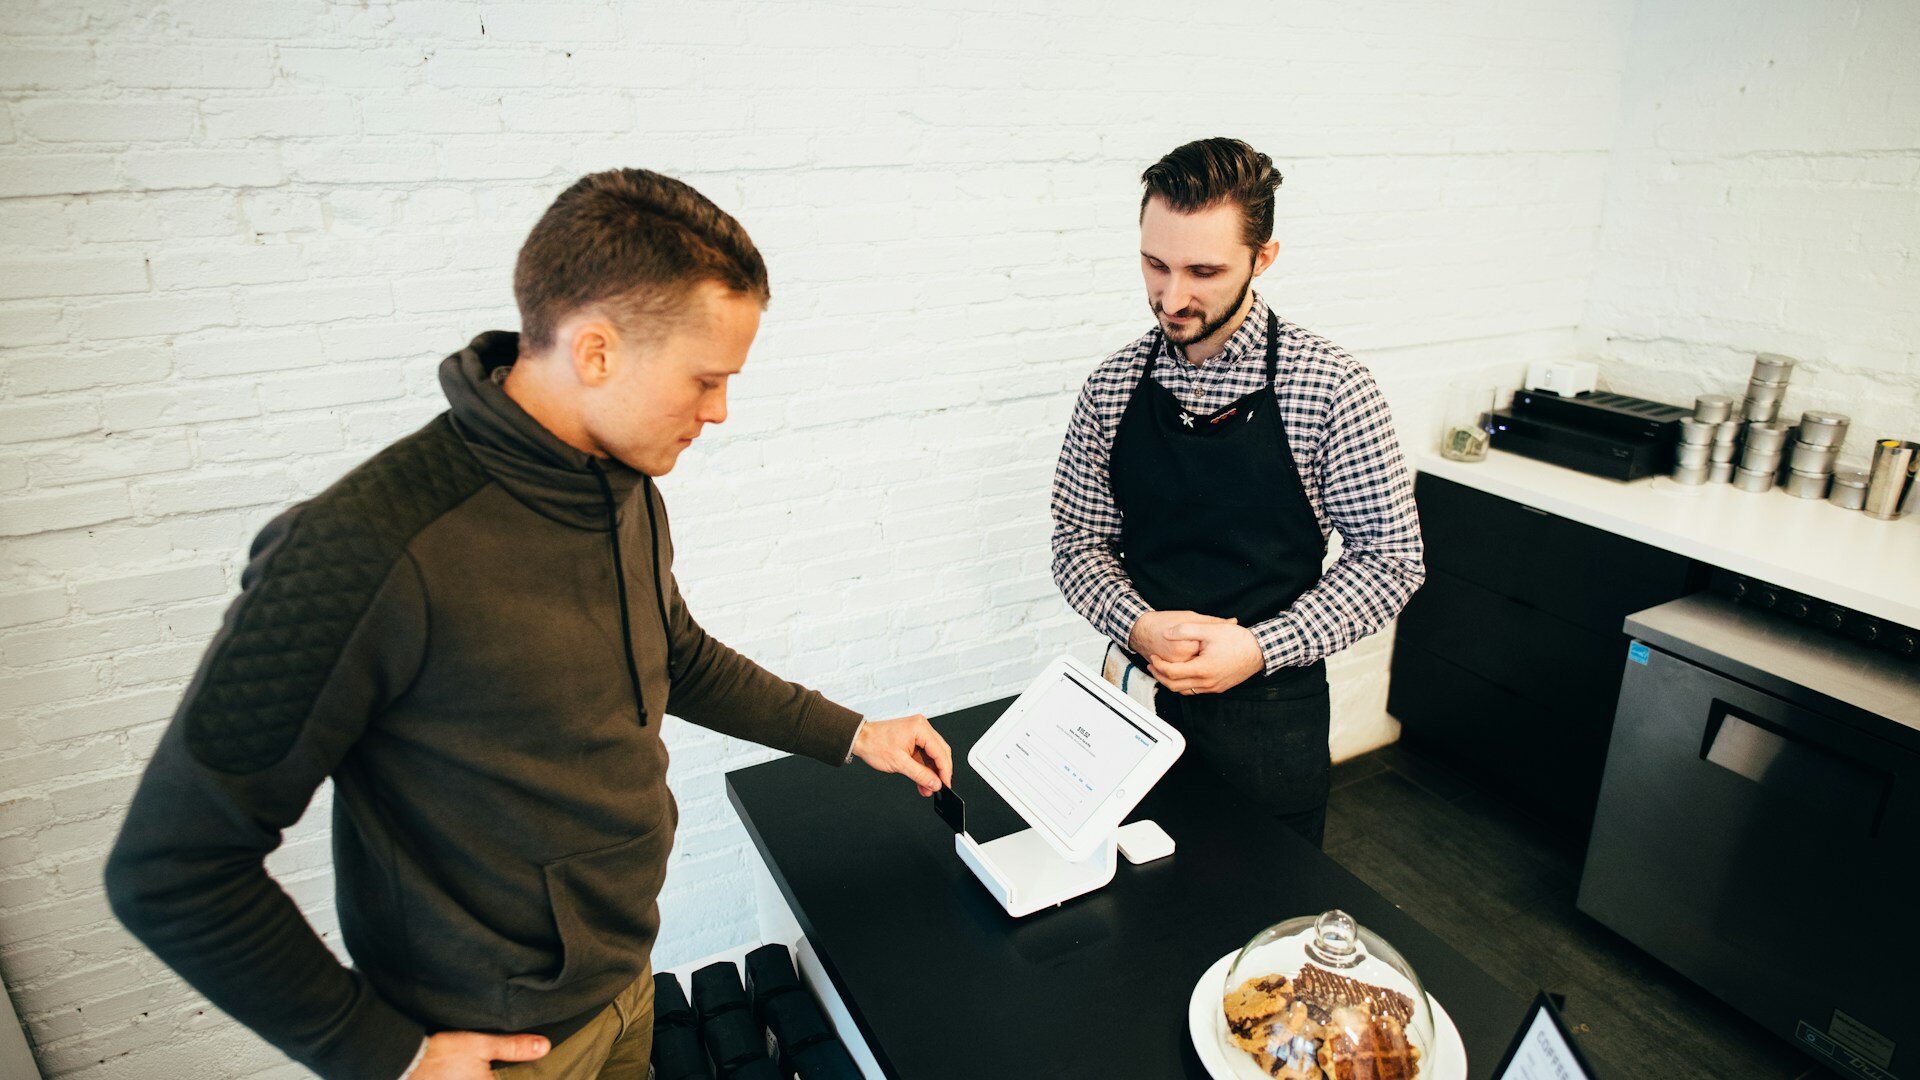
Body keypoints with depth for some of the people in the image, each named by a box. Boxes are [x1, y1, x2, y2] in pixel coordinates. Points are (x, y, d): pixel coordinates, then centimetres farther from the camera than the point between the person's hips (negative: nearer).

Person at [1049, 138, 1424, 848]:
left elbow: (1390, 556, -8)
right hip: (1136, 701, 3)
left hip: (1271, 715, -2)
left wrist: (1260, 647, -19)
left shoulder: (1329, 386, -12)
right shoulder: (1113, 387, -4)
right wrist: (1137, 624, -17)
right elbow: (1079, 541, 2)